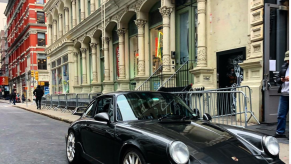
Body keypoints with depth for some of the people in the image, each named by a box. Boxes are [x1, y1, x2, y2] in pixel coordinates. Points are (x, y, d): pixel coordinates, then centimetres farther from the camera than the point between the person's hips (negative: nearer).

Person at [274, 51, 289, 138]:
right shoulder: (284, 67, 13)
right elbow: (277, 79, 15)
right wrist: (281, 79, -7)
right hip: (284, 95, 4)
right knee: (281, 115, 7)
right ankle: (280, 132, 15)